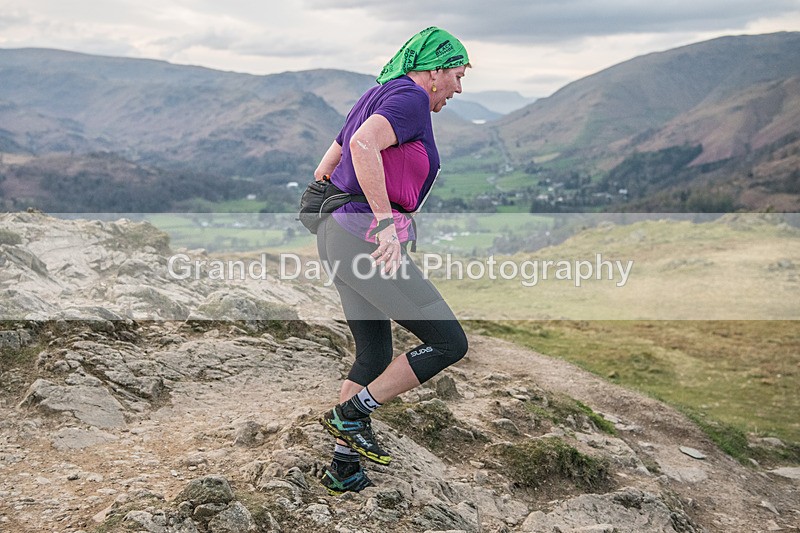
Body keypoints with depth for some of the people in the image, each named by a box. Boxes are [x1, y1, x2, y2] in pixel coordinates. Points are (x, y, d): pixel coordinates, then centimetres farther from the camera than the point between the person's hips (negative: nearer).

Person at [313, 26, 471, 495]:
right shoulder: (410, 97, -8)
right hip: (369, 243, -10)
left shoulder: (376, 97, 21)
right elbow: (363, 145, -29)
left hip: (337, 236, 10)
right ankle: (351, 415, 4)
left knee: (375, 358, 20)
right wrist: (385, 221, -27)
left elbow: (324, 171, 25)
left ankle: (344, 470, 26)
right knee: (450, 343, -1)